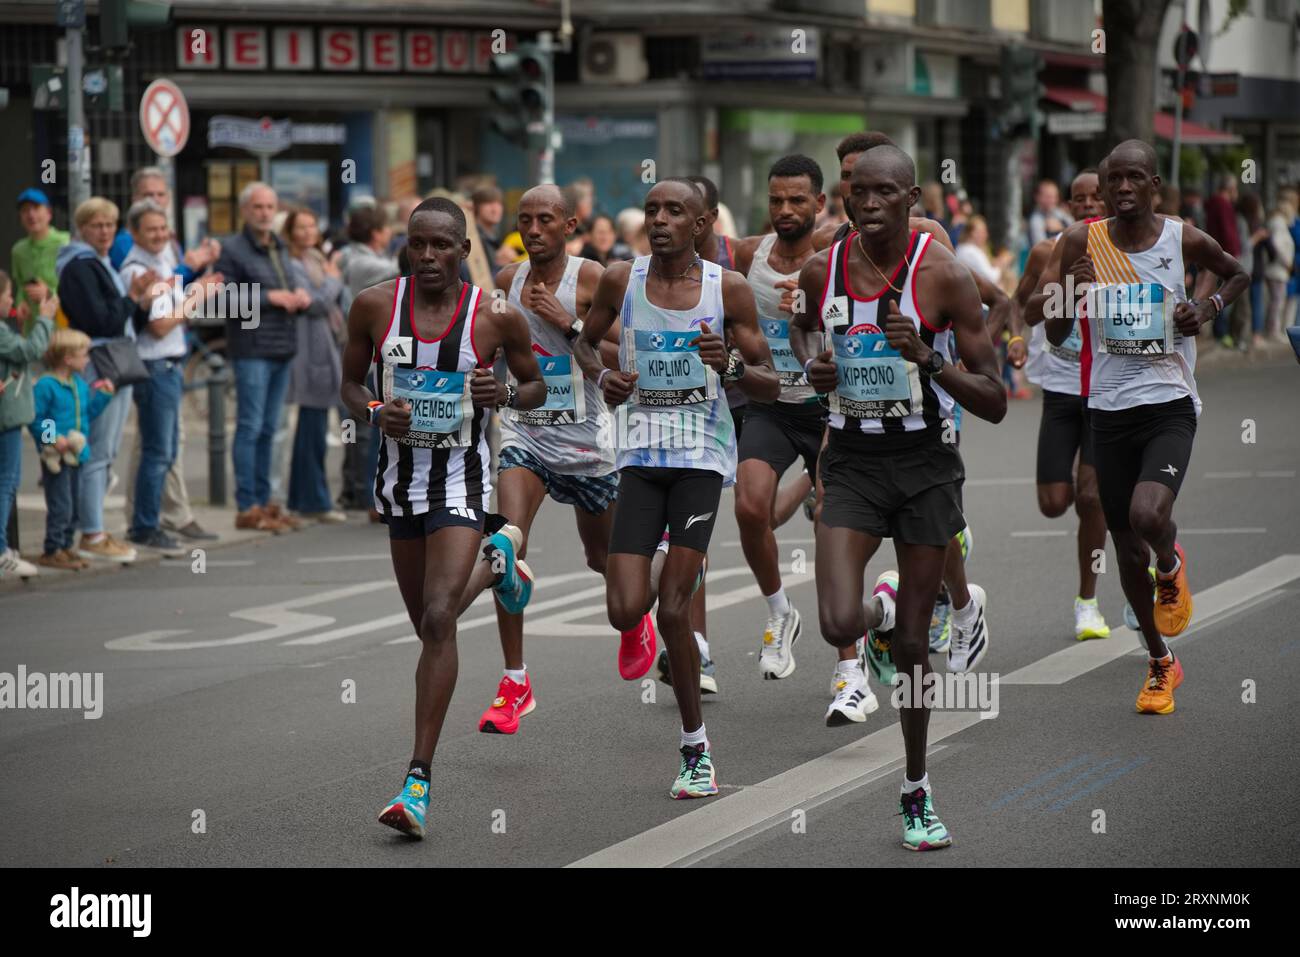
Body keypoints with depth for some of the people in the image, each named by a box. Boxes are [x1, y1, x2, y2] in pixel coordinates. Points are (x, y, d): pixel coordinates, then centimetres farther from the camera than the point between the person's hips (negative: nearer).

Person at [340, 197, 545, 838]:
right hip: (400, 473, 4)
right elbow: (350, 383, 8)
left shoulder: (496, 317, -10)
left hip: (460, 481, -4)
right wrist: (375, 413, -14)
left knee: (437, 620, -18)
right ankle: (495, 563, 53)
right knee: (430, 623, 18)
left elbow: (536, 386, 6)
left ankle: (419, 779, -15)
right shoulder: (374, 306, -5)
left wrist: (504, 395, -17)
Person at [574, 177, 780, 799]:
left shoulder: (727, 290, -2)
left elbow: (771, 387, 3)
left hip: (702, 458, -2)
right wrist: (601, 376, -2)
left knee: (673, 612, -11)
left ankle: (696, 749, 4)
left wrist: (731, 366, -19)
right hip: (640, 456, 2)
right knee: (626, 613, -9)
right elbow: (585, 342, 21)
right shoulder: (621, 281, 2)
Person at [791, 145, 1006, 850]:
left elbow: (994, 404, -11)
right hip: (850, 460, 2)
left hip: (924, 462, -2)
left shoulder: (944, 275, -12)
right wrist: (811, 363, 1)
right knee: (841, 625, -18)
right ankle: (883, 603, 21)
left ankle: (916, 788, 27)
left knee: (910, 643, 6)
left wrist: (928, 358, -26)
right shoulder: (821, 270, -2)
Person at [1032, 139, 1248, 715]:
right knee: (1127, 547, 9)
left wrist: (1209, 310, -1)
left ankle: (1172, 566, 11)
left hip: (1169, 403, -2)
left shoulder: (1184, 240, -4)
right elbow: (1055, 336, 3)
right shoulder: (1082, 242, -2)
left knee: (1148, 515, -27)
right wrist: (1068, 291, -17)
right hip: (1109, 408, 2)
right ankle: (1159, 663, 29)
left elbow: (1239, 275, 18)